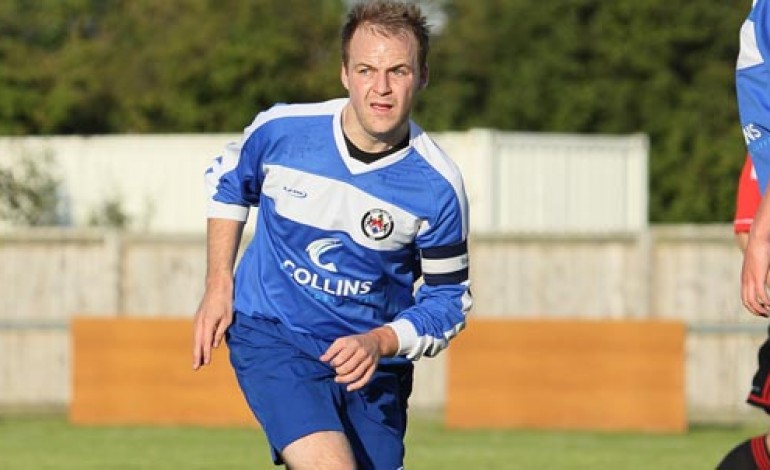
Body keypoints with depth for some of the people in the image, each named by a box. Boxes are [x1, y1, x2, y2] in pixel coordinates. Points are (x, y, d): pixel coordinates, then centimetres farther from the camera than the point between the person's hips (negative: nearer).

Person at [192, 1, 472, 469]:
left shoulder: (438, 186, -14)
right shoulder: (281, 129, -12)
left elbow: (449, 300, -4)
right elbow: (228, 181, 12)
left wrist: (380, 343, -21)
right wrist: (219, 288, 7)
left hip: (370, 358, 2)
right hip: (270, 338, -2)